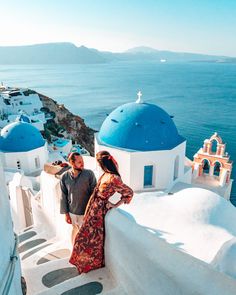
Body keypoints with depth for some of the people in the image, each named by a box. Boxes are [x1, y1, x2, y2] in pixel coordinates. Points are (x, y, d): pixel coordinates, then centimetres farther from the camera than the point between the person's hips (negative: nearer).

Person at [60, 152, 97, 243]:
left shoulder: (89, 174, -16)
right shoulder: (65, 177, -9)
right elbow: (63, 196, -1)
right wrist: (66, 213, 2)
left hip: (86, 212, -2)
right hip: (72, 212, 2)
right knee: (75, 230, 23)